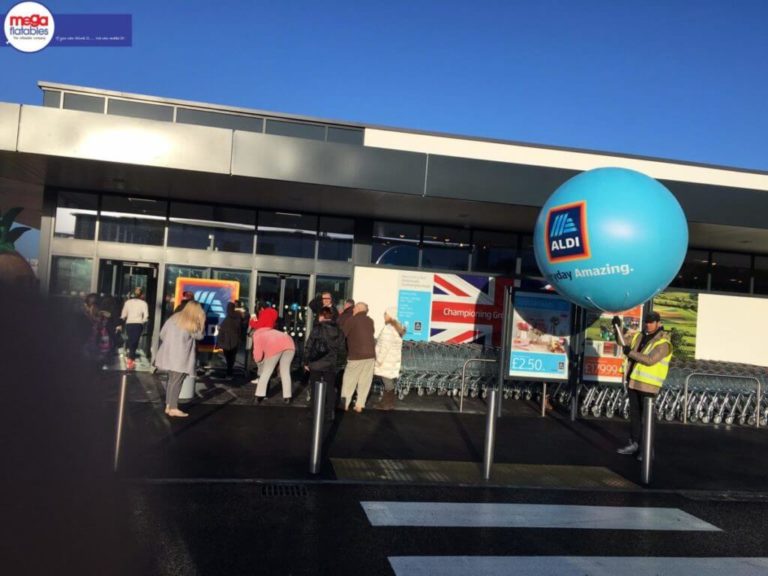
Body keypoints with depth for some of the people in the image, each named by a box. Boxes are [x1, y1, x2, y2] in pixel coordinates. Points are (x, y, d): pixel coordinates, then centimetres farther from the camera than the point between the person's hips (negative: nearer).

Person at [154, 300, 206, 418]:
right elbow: (200, 335, 4)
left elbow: (162, 334, 9)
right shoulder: (192, 323, -10)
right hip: (181, 357, -6)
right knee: (177, 382, -3)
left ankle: (168, 406, 17)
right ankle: (173, 408, -2)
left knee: (172, 380, 14)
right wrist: (202, 322, 4)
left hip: (169, 354, 6)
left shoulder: (174, 317, 7)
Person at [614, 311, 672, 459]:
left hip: (648, 385, -7)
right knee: (634, 414, 13)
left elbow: (650, 360, -23)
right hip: (633, 381, 7)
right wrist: (618, 327, 7)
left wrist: (630, 352, -21)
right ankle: (634, 443, 23)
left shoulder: (663, 342, -11)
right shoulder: (640, 336, 10)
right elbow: (622, 342, 21)